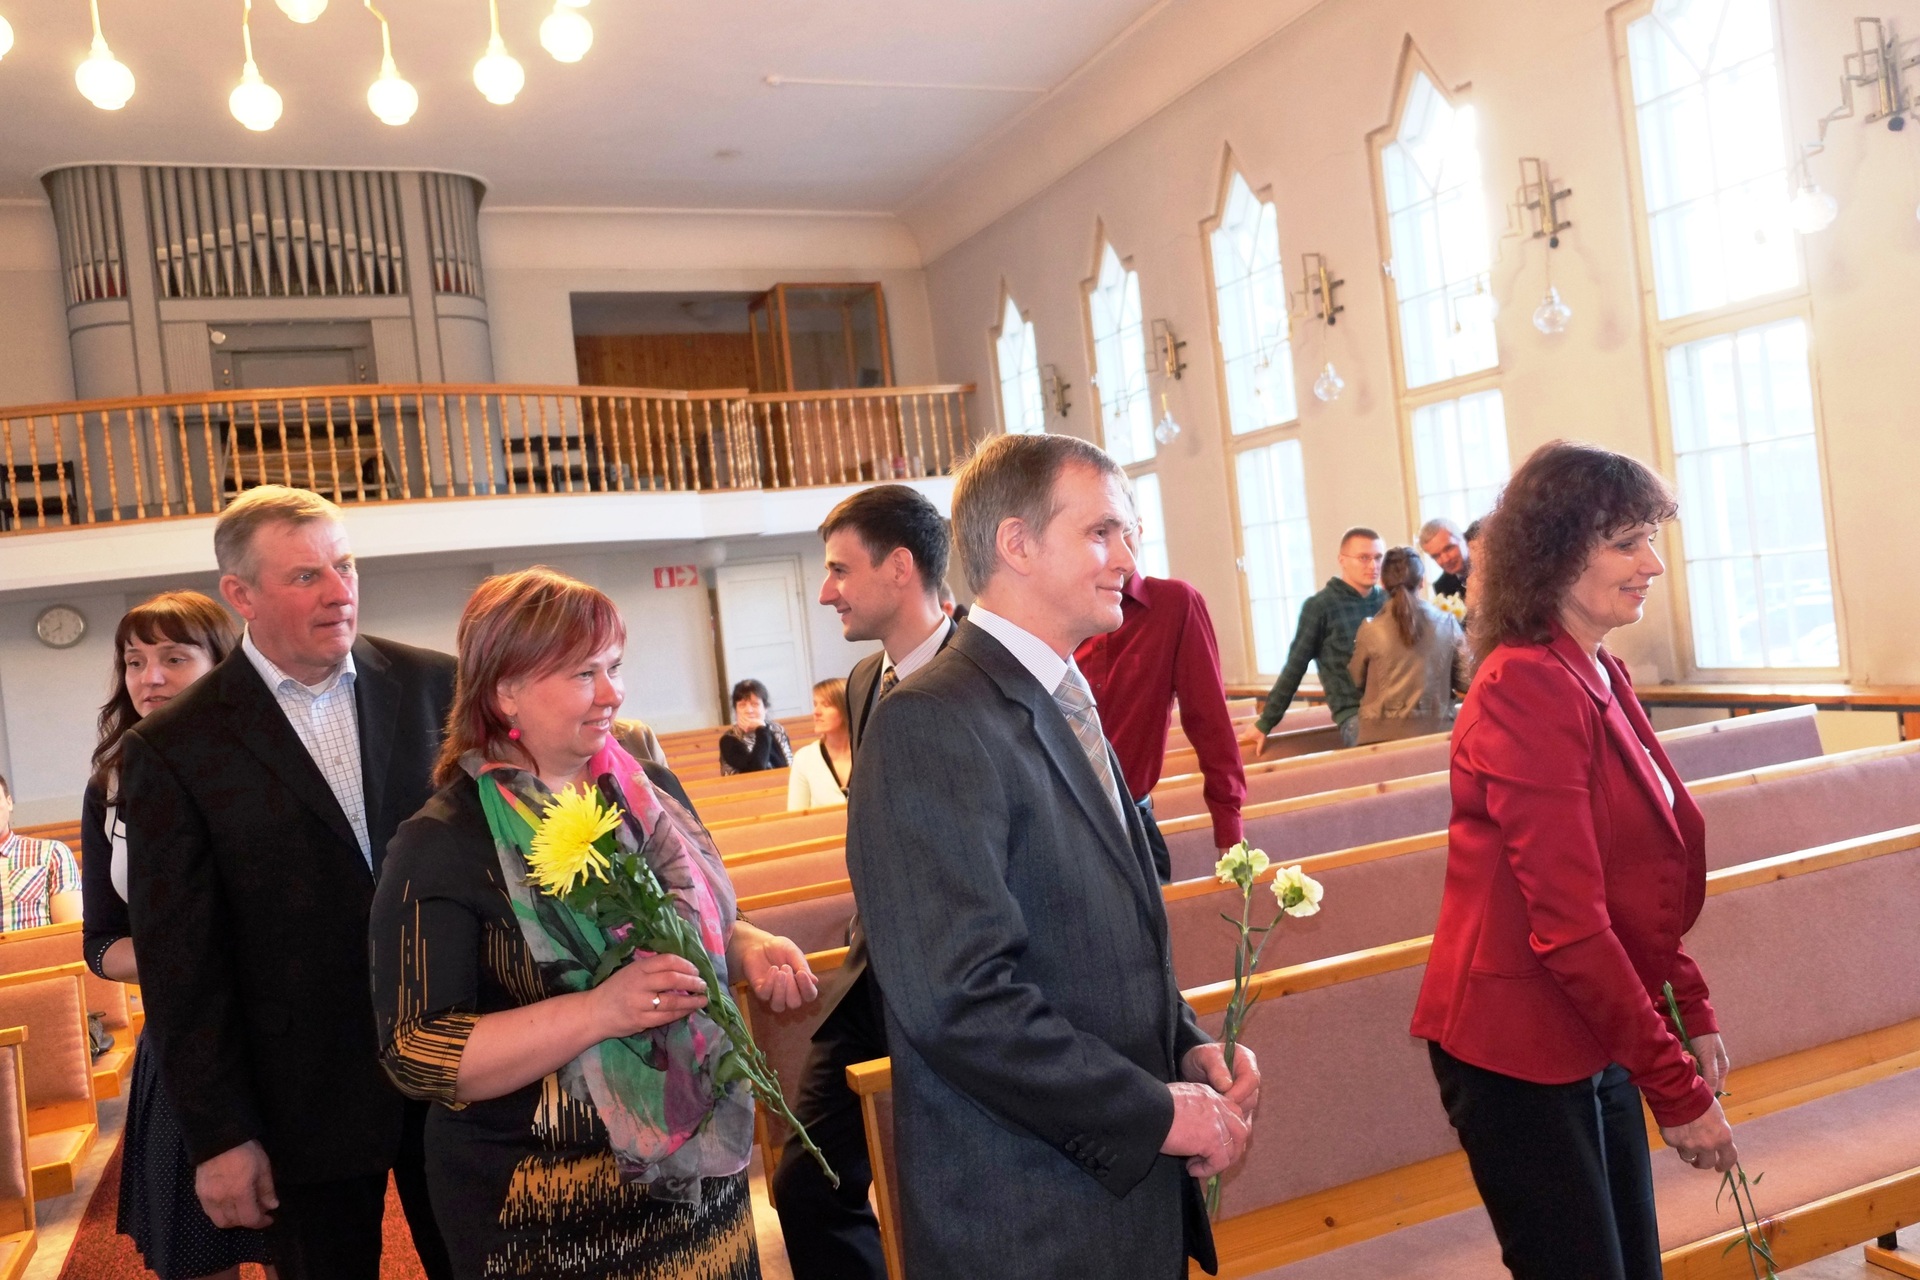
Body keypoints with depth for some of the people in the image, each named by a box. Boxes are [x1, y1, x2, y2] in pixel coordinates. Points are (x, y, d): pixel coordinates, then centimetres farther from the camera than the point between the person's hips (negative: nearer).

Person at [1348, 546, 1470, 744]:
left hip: (1384, 734, -1)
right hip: (1435, 729, 1)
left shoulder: (1371, 629, -7)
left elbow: (1357, 680, 9)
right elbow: (1465, 681, 5)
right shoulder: (1447, 622, -3)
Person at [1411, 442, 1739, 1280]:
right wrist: (1676, 1089, -17)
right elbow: (1567, 921, -23)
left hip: (1596, 1036, 8)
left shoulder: (1599, 677, 7)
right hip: (1520, 1055, -8)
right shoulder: (1528, 686, -20)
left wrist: (1692, 1010, 10)